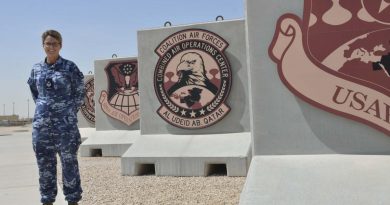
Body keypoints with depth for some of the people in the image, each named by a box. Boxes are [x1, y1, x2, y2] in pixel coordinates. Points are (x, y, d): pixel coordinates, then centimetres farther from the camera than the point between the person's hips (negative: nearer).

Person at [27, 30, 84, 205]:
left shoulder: (69, 67, -2)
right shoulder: (36, 68, 8)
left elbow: (79, 92, 3)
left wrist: (70, 112, 0)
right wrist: (42, 108, 12)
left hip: (65, 123, -4)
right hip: (41, 123, 4)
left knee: (69, 161, 0)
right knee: (44, 162, 8)